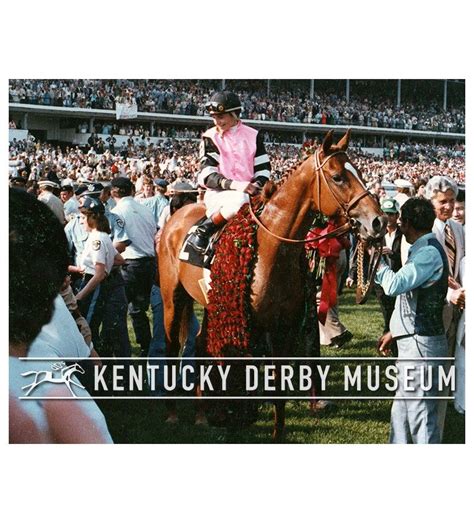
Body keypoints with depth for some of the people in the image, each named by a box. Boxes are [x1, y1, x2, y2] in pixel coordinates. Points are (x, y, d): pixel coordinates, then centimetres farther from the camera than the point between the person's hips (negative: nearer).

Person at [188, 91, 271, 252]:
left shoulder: (253, 136, 12)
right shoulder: (210, 137, 3)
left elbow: (263, 169, 9)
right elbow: (207, 175, -8)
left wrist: (257, 186, -14)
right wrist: (233, 185, -24)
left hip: (248, 192, 4)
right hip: (218, 193, -4)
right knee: (239, 200, -38)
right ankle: (202, 232, -24)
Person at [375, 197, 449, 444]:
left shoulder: (429, 253, -18)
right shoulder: (423, 250, 14)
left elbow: (394, 285, -29)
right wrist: (395, 331, 26)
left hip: (421, 345, -11)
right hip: (412, 342, 11)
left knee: (421, 415, -6)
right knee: (401, 410, 21)